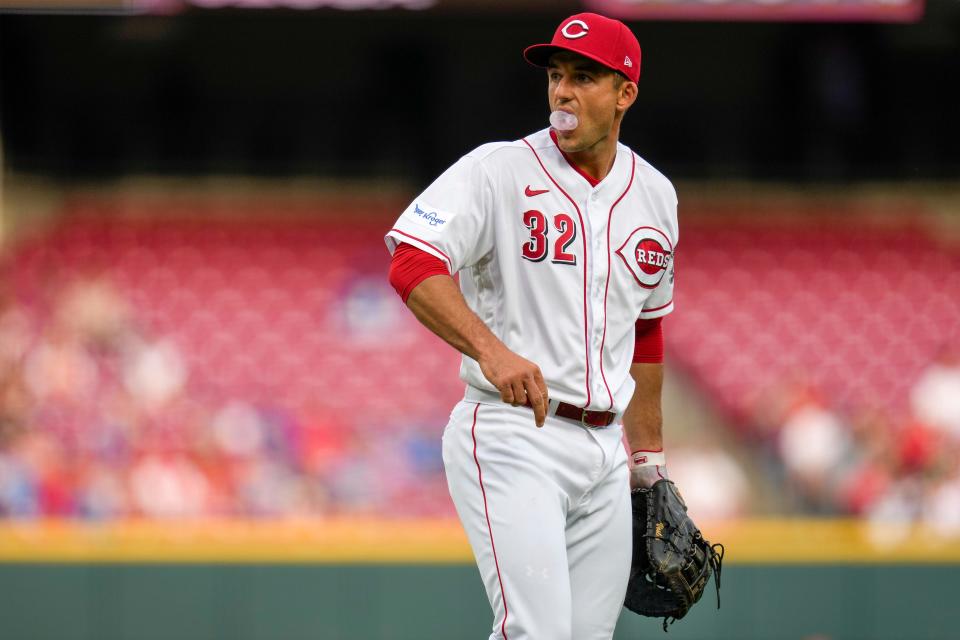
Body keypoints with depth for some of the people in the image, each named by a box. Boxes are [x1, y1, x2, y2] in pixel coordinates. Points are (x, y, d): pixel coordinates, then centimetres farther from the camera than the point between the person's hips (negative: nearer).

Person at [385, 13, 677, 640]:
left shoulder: (652, 194, 13)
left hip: (603, 447, 6)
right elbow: (412, 265, -19)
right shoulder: (498, 171, -6)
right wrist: (491, 349, -33)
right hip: (512, 438, -6)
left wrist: (648, 457, 24)